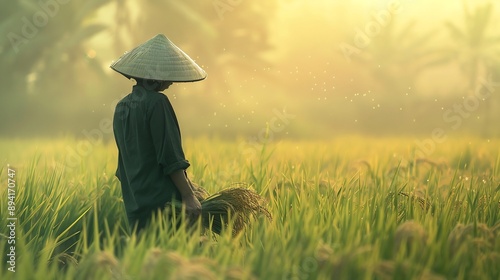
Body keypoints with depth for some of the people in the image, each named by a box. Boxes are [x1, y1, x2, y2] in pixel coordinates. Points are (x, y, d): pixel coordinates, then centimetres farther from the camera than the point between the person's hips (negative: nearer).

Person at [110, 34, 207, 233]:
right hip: (162, 200, -8)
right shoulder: (157, 103, -11)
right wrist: (188, 196, -13)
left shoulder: (121, 107, 13)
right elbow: (170, 156, -15)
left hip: (134, 202, 8)